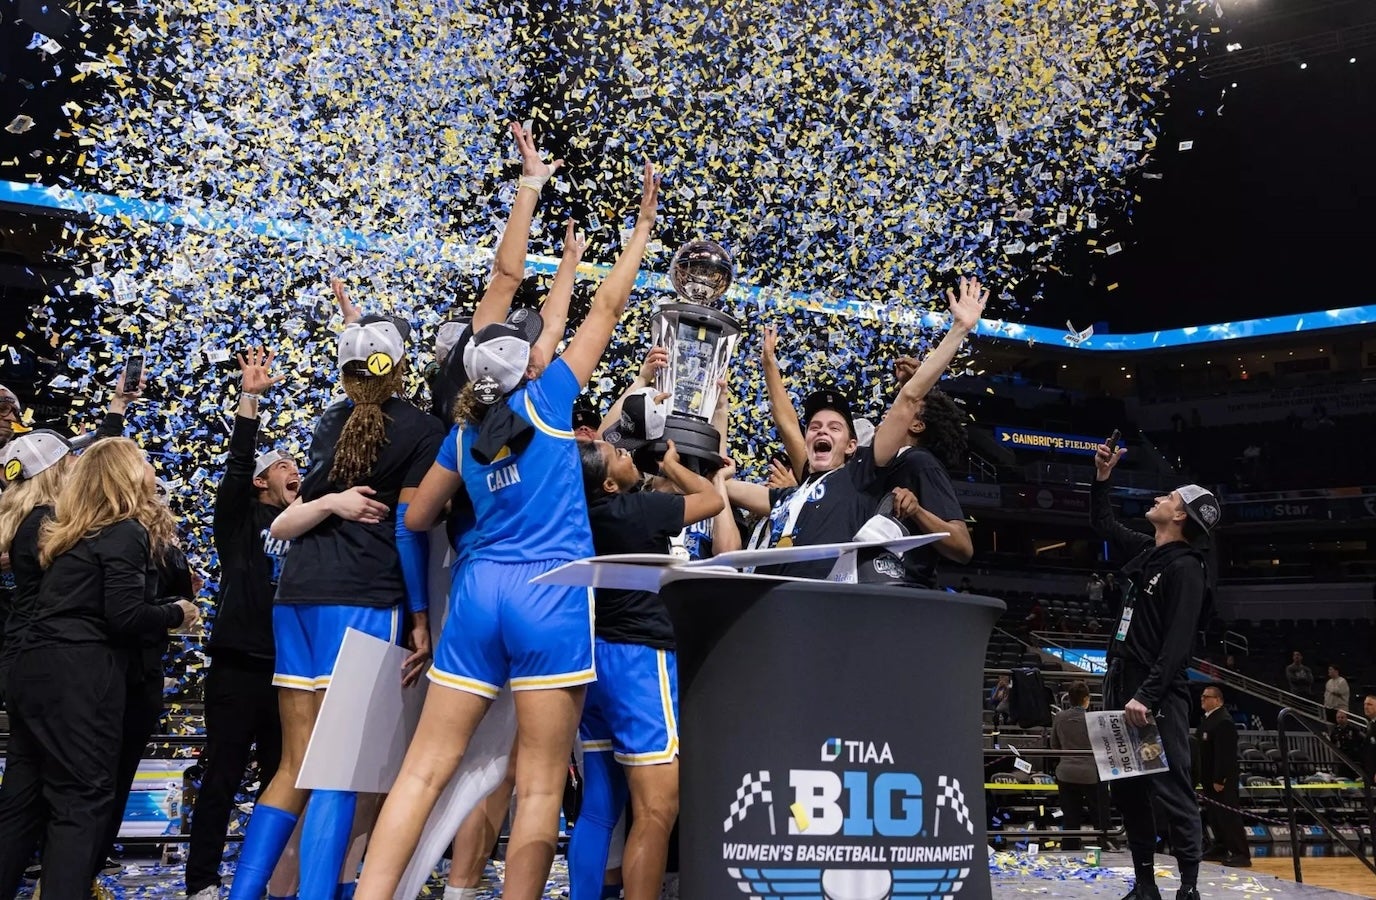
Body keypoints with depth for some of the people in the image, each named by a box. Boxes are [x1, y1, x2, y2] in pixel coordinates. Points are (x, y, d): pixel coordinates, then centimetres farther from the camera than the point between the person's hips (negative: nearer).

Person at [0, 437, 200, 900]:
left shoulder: (69, 532, 17)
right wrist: (177, 613, 1)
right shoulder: (126, 532, -8)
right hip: (79, 678, -8)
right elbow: (124, 617, -15)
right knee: (83, 797, -4)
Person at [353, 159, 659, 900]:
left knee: (424, 769, 7)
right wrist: (644, 223, 18)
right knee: (540, 786, 1)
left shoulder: (465, 432, 13)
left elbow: (417, 519, 20)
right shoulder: (548, 397, 1)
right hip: (549, 599, -5)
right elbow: (607, 307, 8)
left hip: (478, 592, 5)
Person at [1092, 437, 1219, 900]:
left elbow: (1177, 644, -19)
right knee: (1127, 791, 11)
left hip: (1157, 696, -9)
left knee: (1172, 792, -6)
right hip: (1121, 685, 9)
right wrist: (1102, 478, 22)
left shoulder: (1185, 569, -12)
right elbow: (1104, 525, 32)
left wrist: (1147, 697, -25)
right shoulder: (1146, 550, 13)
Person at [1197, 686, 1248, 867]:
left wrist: (1219, 779, -24)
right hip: (1209, 778, 10)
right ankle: (1221, 848, 24)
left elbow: (1224, 754, -23)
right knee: (1213, 814, 14)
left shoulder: (1223, 721, -18)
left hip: (1222, 779, -10)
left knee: (1228, 815, -7)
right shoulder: (1206, 719, 13)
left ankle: (1241, 854, -3)